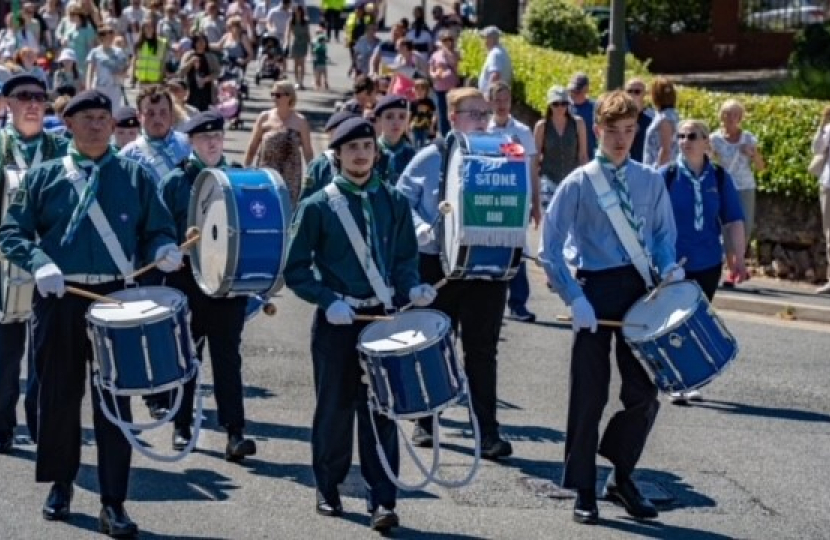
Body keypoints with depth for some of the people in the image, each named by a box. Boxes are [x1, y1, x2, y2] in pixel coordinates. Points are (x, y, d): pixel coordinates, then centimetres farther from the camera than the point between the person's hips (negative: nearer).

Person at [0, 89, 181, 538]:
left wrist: (163, 251, -14)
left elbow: (157, 230, 9)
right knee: (58, 394, 8)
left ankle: (113, 504, 1)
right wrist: (39, 263, -16)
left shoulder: (135, 177, 9)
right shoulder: (44, 176, 7)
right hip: (58, 299, 0)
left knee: (114, 400, -2)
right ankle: (61, 484, 27)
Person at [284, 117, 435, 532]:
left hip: (382, 318, 2)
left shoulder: (394, 203, 5)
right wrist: (328, 300, -16)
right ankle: (328, 489, 25)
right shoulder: (317, 207, -4)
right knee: (335, 409, 7)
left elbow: (405, 259, 10)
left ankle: (382, 501, 1)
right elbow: (295, 269, -3)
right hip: (336, 322, -2)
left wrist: (411, 287, -10)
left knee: (381, 411, 0)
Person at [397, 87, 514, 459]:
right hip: (436, 265, -1)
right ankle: (426, 423, 24)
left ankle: (487, 432, 5)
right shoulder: (430, 158, 1)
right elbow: (402, 201, 1)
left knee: (482, 351, 2)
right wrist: (423, 230, -15)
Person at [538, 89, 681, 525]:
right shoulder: (578, 184, -5)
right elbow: (549, 248, -7)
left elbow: (664, 232, 16)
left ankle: (622, 477, 24)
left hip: (639, 289, 3)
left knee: (643, 393, 3)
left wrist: (668, 265, -6)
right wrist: (574, 299, -15)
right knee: (590, 395, 2)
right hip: (595, 291, -3)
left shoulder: (650, 181, 6)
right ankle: (584, 491, 14)